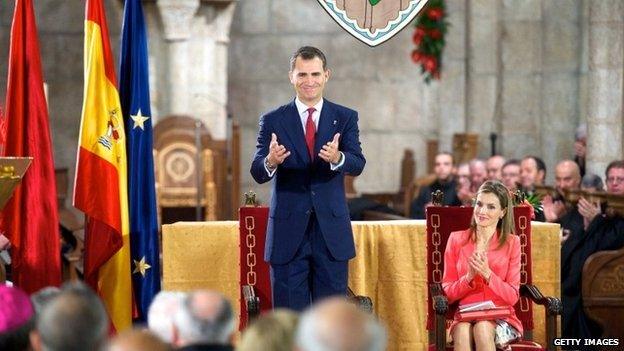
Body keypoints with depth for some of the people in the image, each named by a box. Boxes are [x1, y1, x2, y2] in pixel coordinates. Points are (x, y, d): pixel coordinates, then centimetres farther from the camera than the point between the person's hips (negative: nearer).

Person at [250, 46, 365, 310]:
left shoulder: (345, 118, 5)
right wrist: (270, 162, -30)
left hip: (331, 232, 1)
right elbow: (257, 173, -6)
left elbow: (357, 164, -8)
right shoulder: (272, 121, 3)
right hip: (288, 233, -1)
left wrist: (337, 158, -32)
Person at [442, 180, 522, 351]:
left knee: (482, 328, -36)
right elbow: (448, 293, 6)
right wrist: (468, 277, -14)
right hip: (465, 317, 1)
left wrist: (487, 274, -17)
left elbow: (512, 296, -1)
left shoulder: (512, 243, 5)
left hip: (501, 317, -1)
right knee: (463, 331, -35)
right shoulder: (456, 239, 8)